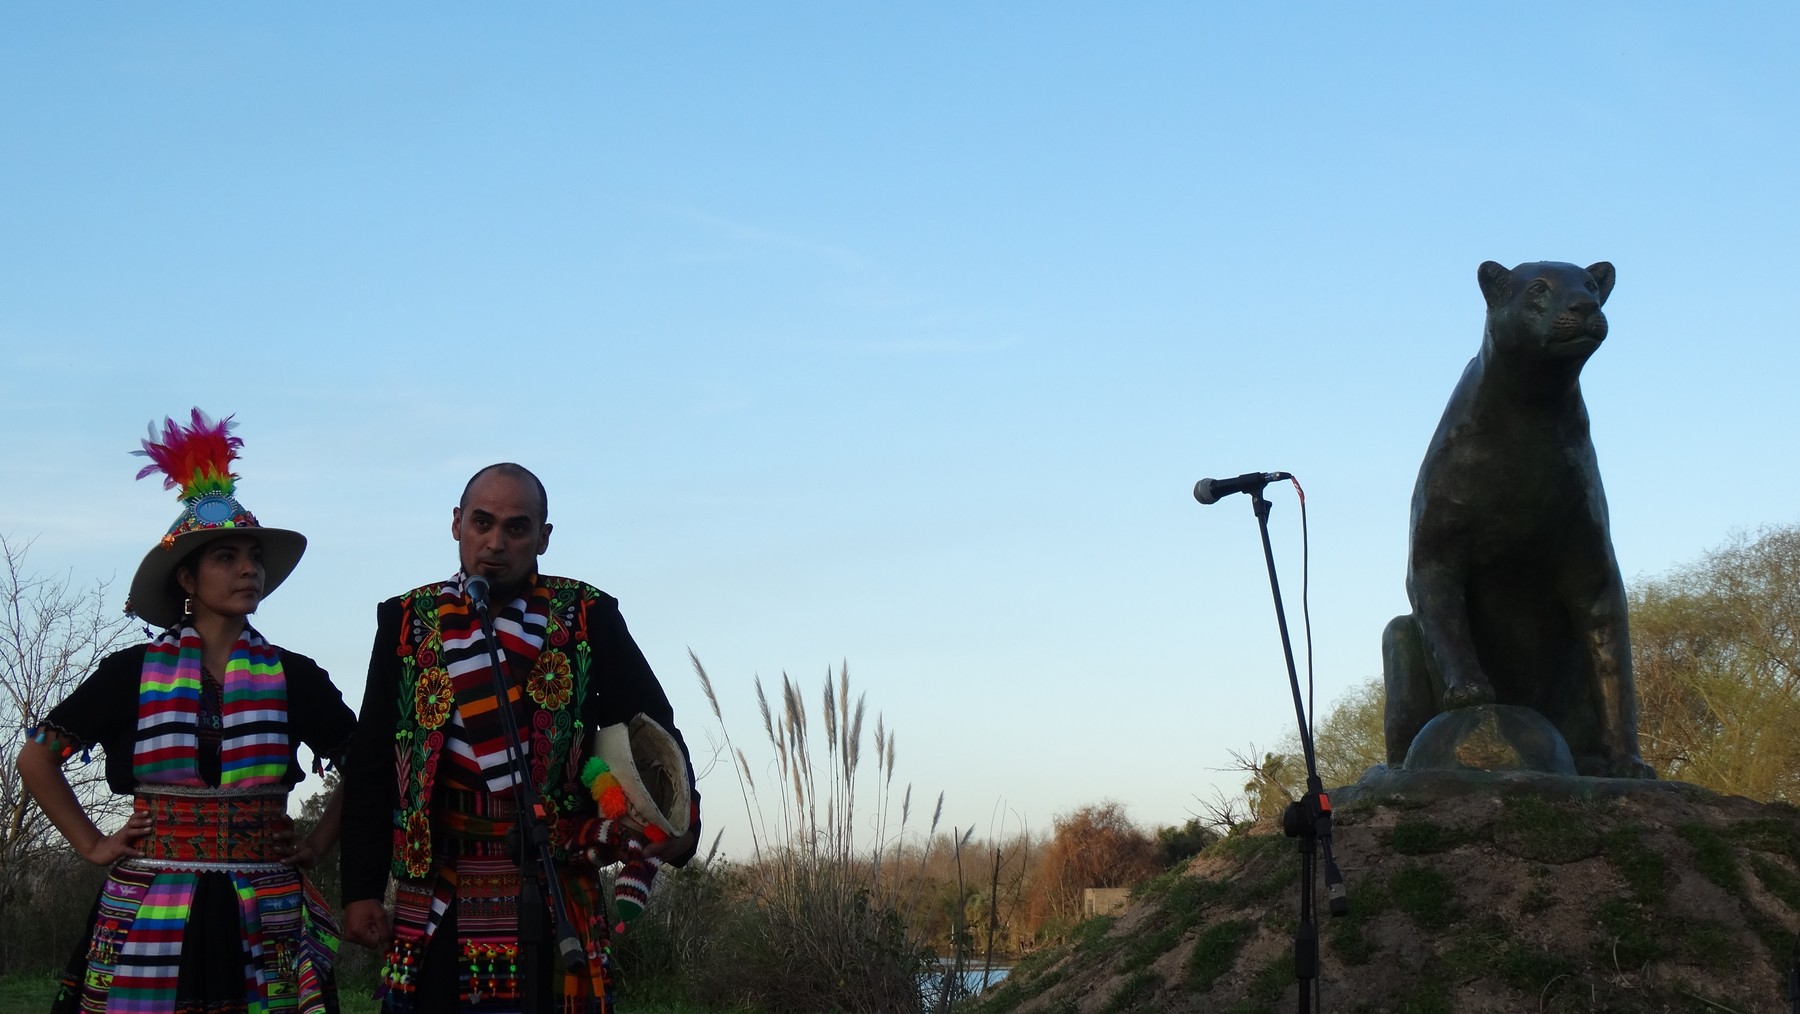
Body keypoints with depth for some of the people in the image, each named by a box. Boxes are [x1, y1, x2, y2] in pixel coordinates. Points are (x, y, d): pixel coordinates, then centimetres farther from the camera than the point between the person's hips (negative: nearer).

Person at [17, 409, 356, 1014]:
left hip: (264, 920, 1)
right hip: (150, 919, -1)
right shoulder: (133, 673, 3)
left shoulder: (292, 677, 6)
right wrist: (91, 844, 4)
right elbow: (38, 759, 10)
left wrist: (319, 842, 8)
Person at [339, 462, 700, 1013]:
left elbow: (654, 734, 3)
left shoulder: (589, 619, 4)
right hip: (434, 904, 1)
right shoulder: (406, 623, 7)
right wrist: (361, 890, 3)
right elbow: (371, 767, 8)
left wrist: (678, 827, -16)